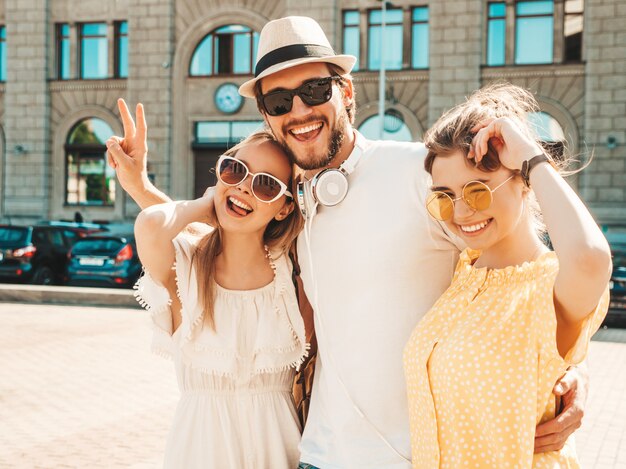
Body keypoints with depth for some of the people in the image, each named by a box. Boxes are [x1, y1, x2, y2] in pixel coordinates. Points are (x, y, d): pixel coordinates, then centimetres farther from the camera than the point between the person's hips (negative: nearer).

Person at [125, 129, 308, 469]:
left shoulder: (290, 269, -5)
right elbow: (150, 227, -32)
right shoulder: (184, 263, -10)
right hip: (202, 440, -2)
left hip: (277, 438, 2)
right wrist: (204, 206, -16)